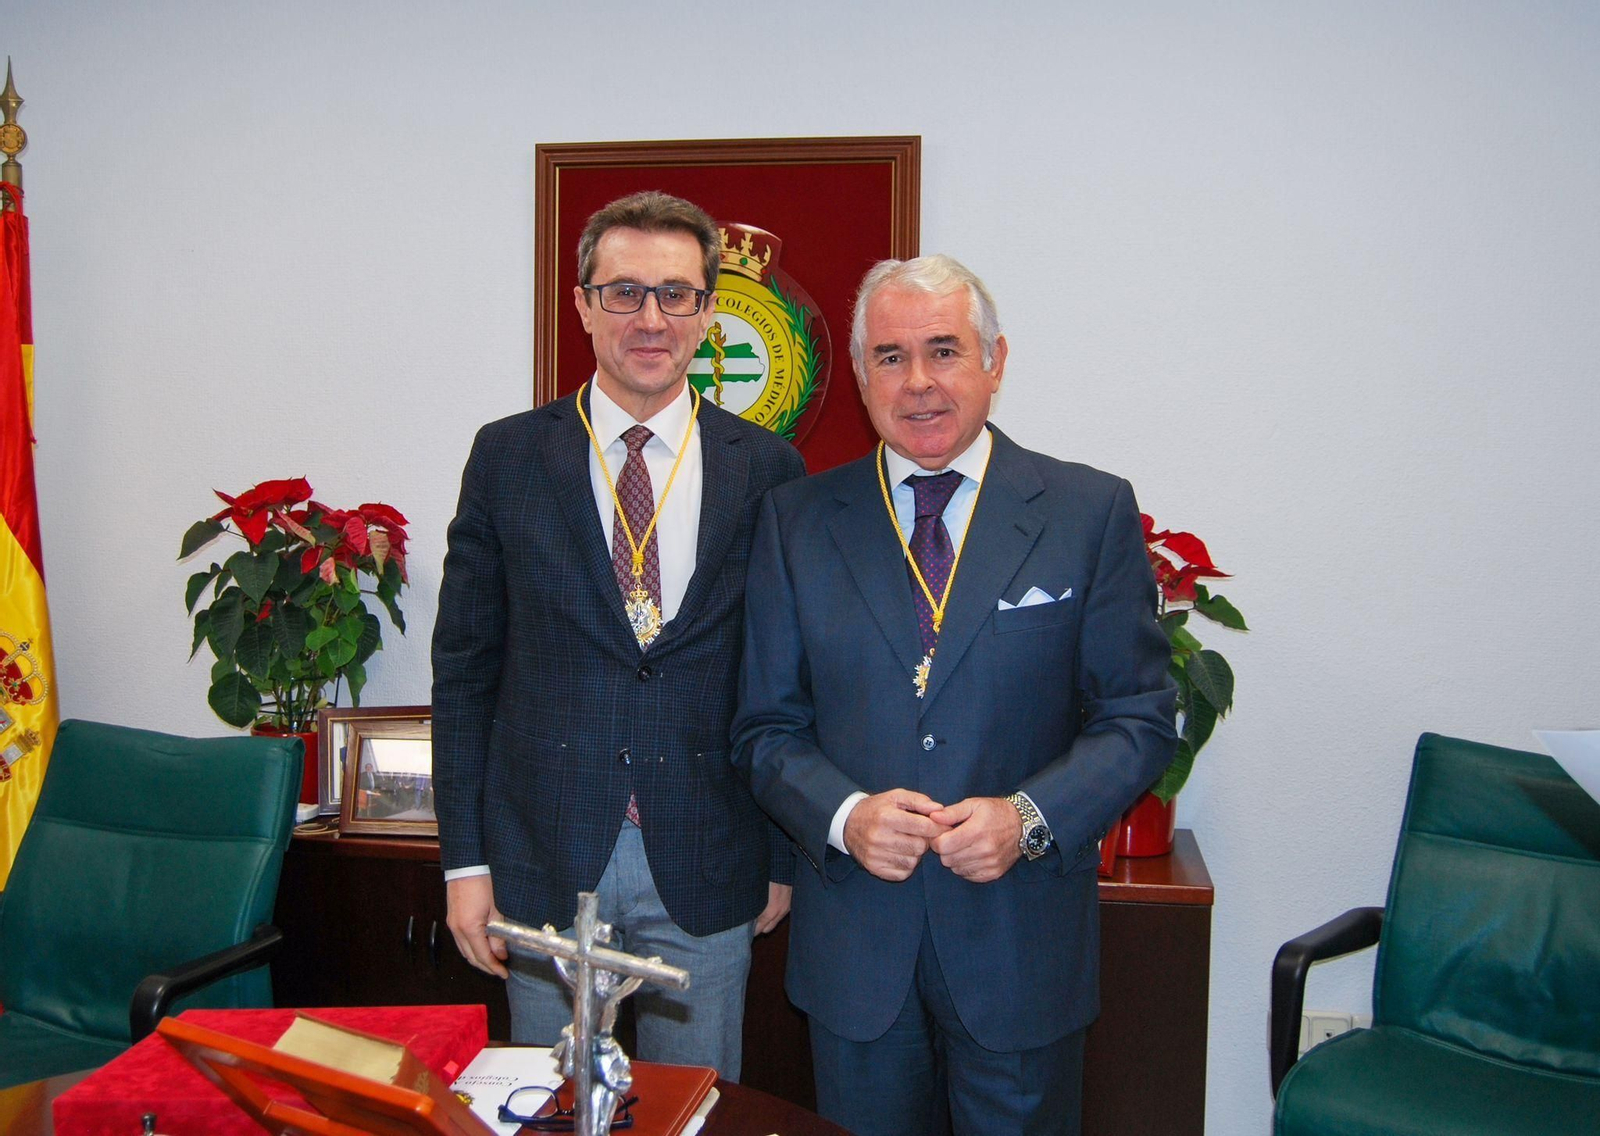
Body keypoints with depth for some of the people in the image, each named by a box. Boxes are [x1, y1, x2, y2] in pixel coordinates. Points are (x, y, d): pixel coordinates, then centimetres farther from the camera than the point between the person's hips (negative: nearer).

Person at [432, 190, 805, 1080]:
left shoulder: (766, 468, 1)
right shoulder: (509, 457, 1)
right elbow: (464, 666, 2)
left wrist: (785, 856, 5)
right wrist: (465, 858, 0)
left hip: (707, 871, 0)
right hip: (545, 864, 0)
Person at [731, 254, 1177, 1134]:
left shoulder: (1091, 512, -3)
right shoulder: (796, 519, 2)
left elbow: (1139, 716, -2)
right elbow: (766, 726, 3)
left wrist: (1030, 816, -17)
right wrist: (845, 815, -15)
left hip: (1021, 944, -1)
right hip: (854, 948, 1)